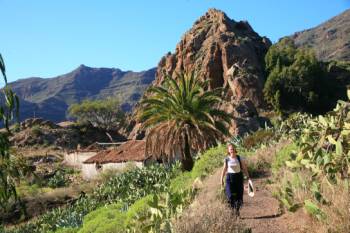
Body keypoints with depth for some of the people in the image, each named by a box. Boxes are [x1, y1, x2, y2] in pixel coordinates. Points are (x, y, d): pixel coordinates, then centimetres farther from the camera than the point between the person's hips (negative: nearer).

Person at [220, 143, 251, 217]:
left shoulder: (240, 158, -3)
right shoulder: (227, 159, -1)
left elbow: (244, 168, -1)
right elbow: (224, 170, 4)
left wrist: (248, 177, -11)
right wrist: (222, 180, 2)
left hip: (239, 177, 0)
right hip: (230, 177, 0)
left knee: (239, 195, 3)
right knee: (230, 196, -9)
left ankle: (237, 209, 29)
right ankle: (233, 206, 23)